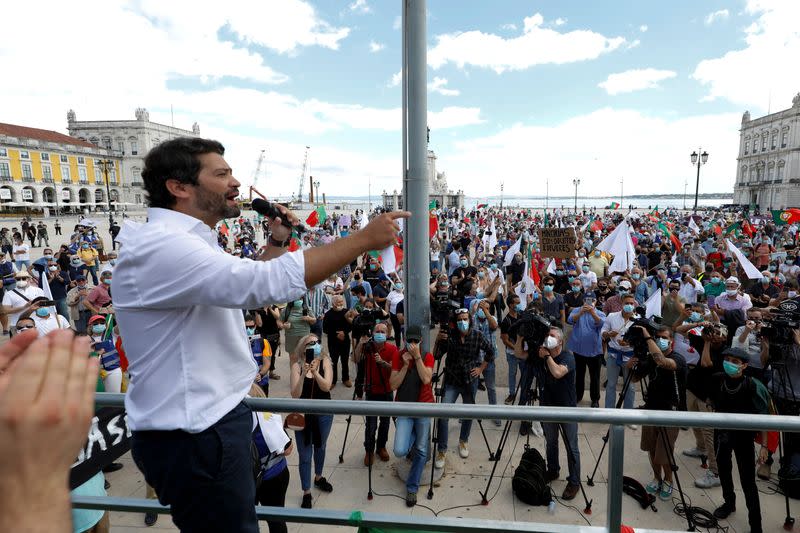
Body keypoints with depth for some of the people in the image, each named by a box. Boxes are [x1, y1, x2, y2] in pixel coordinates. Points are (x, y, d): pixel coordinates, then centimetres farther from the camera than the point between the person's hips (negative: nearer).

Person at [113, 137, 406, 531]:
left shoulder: (183, 243, 11)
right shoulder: (161, 247, -25)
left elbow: (247, 286, 23)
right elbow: (272, 283, -37)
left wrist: (277, 242, 8)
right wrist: (365, 238, -28)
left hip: (211, 422, 10)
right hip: (192, 438, -10)